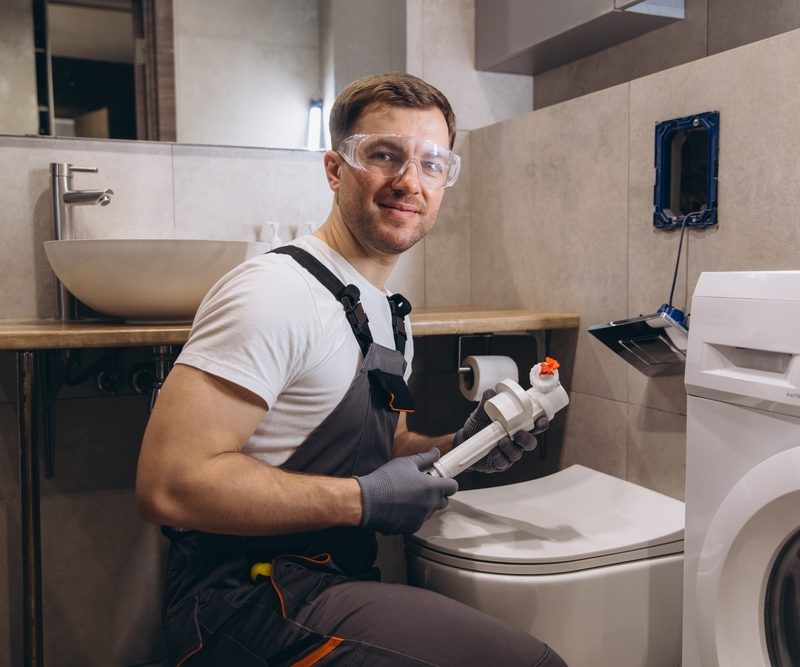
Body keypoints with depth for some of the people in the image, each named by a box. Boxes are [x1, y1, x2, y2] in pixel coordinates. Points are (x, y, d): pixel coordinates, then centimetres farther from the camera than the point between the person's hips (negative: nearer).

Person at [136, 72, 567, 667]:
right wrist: (362, 501, -20)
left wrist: (455, 449, 1)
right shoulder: (277, 293, -19)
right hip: (248, 600, -9)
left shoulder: (389, 316, 13)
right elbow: (169, 484, -25)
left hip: (333, 584, 9)